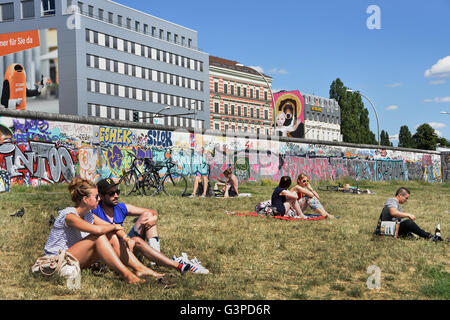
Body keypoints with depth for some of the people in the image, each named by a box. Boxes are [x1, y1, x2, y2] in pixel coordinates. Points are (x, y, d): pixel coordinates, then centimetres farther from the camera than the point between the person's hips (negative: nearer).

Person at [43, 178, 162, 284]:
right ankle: (126, 275, -30)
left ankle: (141, 269, -14)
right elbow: (97, 230, -35)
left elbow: (112, 227, 2)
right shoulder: (69, 215, -21)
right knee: (98, 237, -28)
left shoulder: (89, 214, 6)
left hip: (74, 259, 8)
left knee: (112, 237, -9)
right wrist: (114, 227, -16)